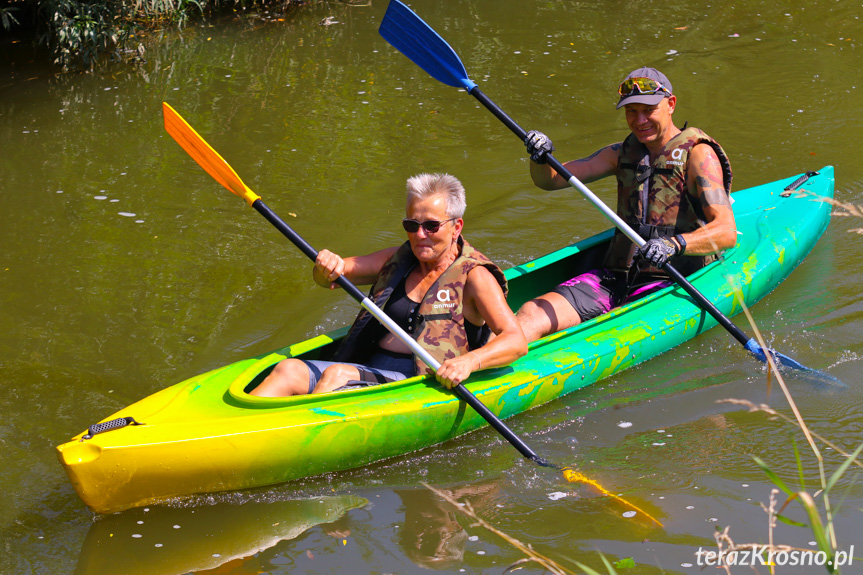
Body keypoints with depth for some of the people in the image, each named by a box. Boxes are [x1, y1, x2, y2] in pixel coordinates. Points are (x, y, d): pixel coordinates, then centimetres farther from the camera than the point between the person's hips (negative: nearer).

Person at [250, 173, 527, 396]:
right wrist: (327, 267, -10)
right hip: (365, 371, 6)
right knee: (289, 370, -18)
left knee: (337, 375, -31)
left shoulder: (473, 275, -1)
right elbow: (327, 278, 17)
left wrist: (469, 362, -31)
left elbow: (516, 341, -11)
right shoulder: (398, 259, 18)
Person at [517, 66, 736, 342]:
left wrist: (675, 244, -37)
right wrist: (540, 158, -11)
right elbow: (549, 180, 13)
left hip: (668, 287, -5)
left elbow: (726, 231, -18)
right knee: (530, 314, -21)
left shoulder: (698, 155, -4)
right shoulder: (623, 153, 15)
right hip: (614, 279, 5)